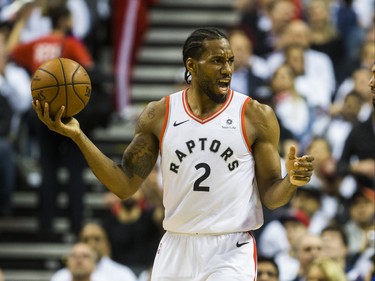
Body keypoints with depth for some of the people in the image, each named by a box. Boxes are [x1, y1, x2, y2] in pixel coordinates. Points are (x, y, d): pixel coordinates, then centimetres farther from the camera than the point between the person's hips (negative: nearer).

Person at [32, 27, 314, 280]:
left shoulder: (256, 116, -3)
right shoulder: (159, 115, 5)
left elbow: (270, 195, 0)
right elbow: (126, 184, 5)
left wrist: (291, 181, -23)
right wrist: (78, 136, -3)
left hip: (231, 252, -3)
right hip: (176, 248, 3)